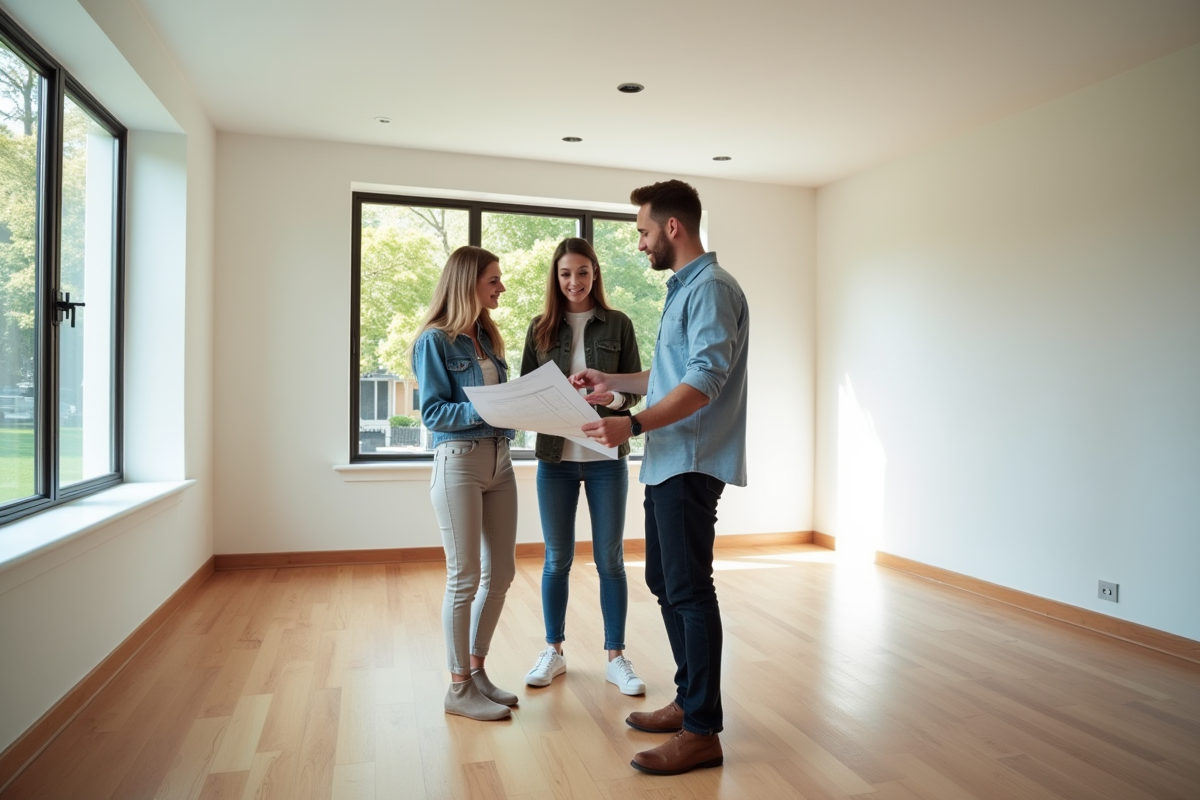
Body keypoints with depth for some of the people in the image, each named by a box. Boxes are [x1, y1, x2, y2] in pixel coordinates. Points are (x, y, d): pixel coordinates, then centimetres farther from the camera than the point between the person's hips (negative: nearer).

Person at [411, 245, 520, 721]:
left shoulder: (487, 338, 14)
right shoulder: (434, 340, -7)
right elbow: (433, 412, -12)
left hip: (499, 460, 8)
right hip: (459, 462, -7)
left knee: (501, 573, 11)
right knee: (465, 578, 1)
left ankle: (477, 670, 28)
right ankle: (459, 688, 16)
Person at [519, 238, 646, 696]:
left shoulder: (617, 324, 3)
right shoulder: (541, 328, 6)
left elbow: (637, 387, 2)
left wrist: (614, 398, -19)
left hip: (606, 456, -1)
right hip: (555, 456, 1)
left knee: (610, 558, 6)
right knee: (557, 559, 10)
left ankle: (616, 657, 20)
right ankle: (554, 652, 27)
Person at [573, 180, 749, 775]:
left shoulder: (711, 287, -12)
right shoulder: (681, 288, 19)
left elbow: (705, 379, -23)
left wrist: (634, 424, -28)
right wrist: (613, 382, 20)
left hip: (691, 463, -10)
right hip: (668, 461, 10)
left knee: (689, 590, -4)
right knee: (664, 581, 16)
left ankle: (702, 732, 8)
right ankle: (689, 699, 30)